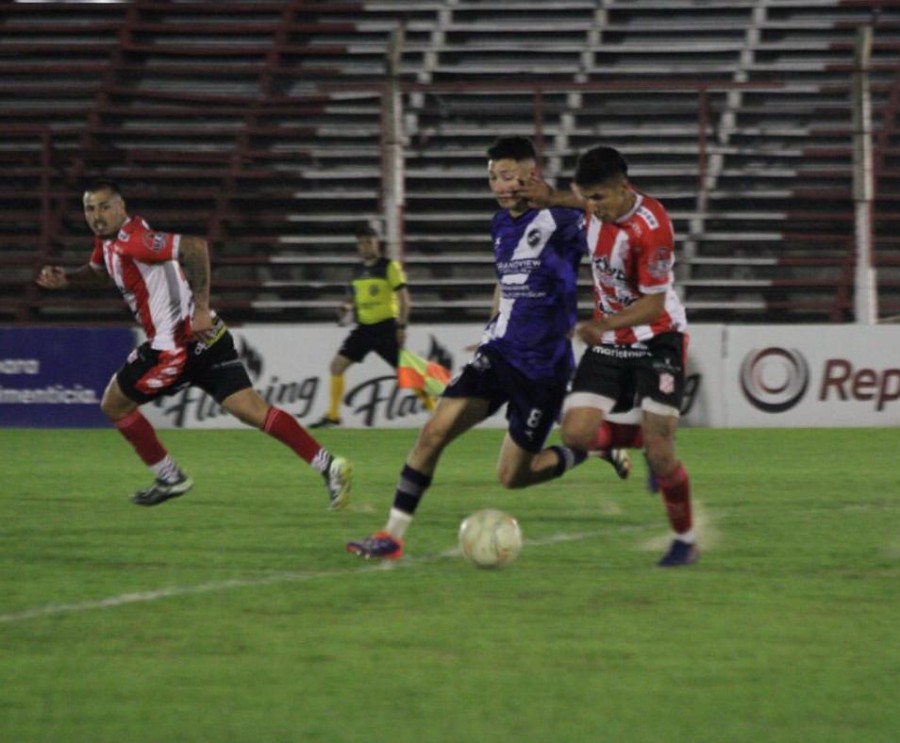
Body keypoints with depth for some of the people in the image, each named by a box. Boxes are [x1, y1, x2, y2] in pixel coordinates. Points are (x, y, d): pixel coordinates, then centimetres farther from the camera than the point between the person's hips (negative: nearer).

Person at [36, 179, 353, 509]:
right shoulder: (108, 239, 15)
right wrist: (65, 279, 16)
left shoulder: (131, 239, -16)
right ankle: (328, 465, -11)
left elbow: (194, 245, -29)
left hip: (178, 343, -9)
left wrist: (200, 308, -27)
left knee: (114, 405, 9)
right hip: (201, 339, 9)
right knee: (252, 410, -1)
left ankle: (170, 478, 18)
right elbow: (99, 272, 37)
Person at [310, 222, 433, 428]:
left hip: (386, 327, -6)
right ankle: (332, 415, 3)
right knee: (337, 365, -4)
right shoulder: (358, 269, 12)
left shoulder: (390, 266, -6)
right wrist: (347, 307, -1)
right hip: (364, 327, 6)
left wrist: (401, 326, -16)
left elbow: (403, 298, -9)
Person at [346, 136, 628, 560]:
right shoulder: (502, 225, 9)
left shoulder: (562, 221, -13)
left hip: (543, 366, -6)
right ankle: (393, 536, -6)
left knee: (512, 476, 1)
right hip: (500, 352, 6)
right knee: (434, 431, -11)